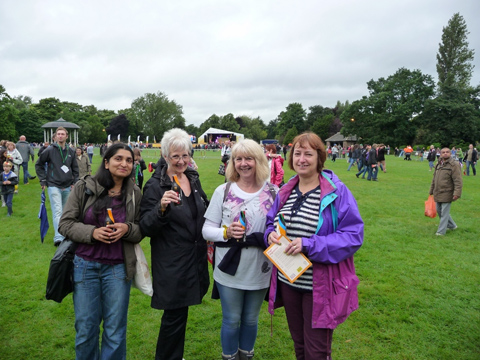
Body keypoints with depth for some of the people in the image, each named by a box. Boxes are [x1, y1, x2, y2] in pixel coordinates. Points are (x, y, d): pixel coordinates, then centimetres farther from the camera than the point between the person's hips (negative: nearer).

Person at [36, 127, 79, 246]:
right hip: (54, 186, -4)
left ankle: (64, 235, 29)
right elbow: (39, 165, 5)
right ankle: (58, 238, -18)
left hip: (67, 187, 4)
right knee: (57, 212, -13)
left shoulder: (71, 152, 7)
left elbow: (75, 168, 16)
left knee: (65, 212, 14)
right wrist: (43, 180, -1)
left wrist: (75, 182, 7)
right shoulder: (50, 150, -4)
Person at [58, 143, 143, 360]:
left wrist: (127, 229, -16)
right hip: (85, 266, 0)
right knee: (86, 330, 12)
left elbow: (141, 231, 5)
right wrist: (92, 232, -18)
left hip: (118, 268, 0)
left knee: (115, 332, 10)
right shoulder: (84, 187, -4)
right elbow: (65, 224, -2)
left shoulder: (135, 194, -2)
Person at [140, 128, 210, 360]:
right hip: (171, 263, -6)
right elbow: (146, 228, -17)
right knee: (175, 315, 2)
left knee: (179, 312, 21)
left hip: (194, 259, 6)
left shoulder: (193, 178, 4)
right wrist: (161, 208, -34)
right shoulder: (155, 186, -15)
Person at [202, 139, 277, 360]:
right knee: (232, 320, 14)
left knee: (251, 319, 19)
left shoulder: (273, 193, -4)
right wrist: (226, 232, -22)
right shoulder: (223, 191, -6)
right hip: (230, 270, -1)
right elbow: (207, 230, -4)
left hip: (259, 271, 1)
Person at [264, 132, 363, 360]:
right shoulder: (285, 192, 4)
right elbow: (271, 222, 14)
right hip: (288, 281, 6)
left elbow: (353, 236, -18)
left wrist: (309, 245, -26)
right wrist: (271, 234, -11)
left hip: (320, 286, -5)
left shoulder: (336, 192, -14)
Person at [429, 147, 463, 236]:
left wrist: (457, 193, -22)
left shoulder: (454, 165, -10)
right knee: (439, 211, 17)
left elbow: (458, 181, -15)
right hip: (438, 194, 8)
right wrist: (431, 191, 22)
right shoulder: (438, 165, 13)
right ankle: (452, 225, 35)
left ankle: (441, 231, 6)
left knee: (444, 213, -2)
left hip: (447, 194, -8)